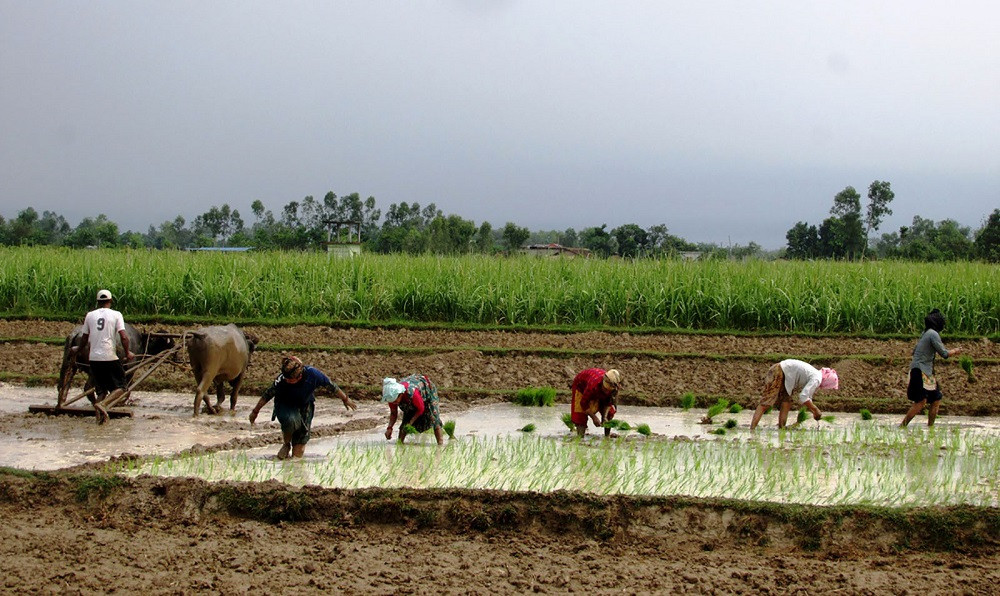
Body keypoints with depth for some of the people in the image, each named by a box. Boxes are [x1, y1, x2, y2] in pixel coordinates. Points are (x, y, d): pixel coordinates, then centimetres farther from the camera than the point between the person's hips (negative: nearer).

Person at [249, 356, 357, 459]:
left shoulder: (313, 374, -28)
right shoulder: (282, 380, -32)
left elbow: (331, 387, -10)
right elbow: (267, 395, -15)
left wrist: (345, 400, 4)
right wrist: (255, 412, -6)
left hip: (304, 407, 2)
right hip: (285, 406, -1)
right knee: (291, 420, -38)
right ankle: (286, 444, -8)